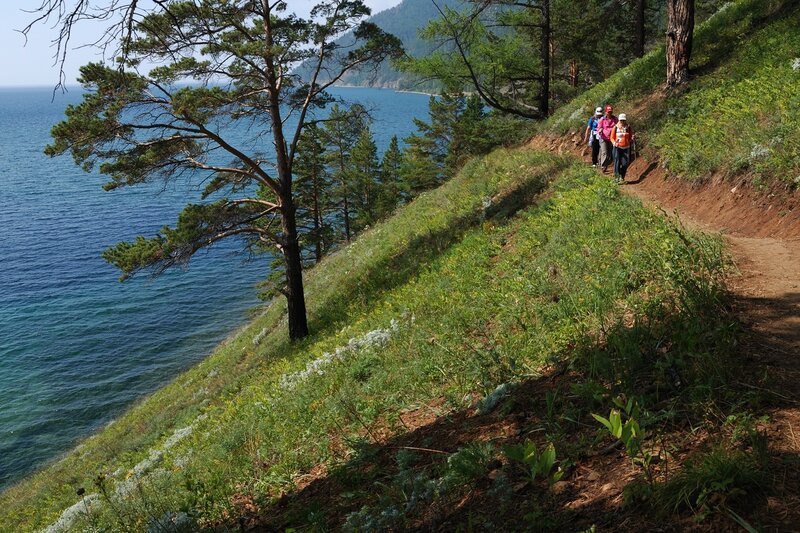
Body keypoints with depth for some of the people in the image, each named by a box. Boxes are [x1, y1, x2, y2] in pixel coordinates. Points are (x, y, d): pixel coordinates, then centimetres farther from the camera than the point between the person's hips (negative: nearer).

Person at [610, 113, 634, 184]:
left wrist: (632, 139, -13)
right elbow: (612, 137, 4)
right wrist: (614, 142, -16)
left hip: (626, 148, 1)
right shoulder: (615, 128, 1)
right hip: (617, 147, -1)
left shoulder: (629, 128, 5)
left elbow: (631, 137, 11)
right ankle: (617, 177, 3)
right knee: (617, 162, -6)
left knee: (625, 163, -3)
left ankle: (622, 177, 15)